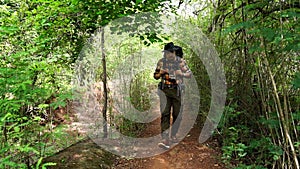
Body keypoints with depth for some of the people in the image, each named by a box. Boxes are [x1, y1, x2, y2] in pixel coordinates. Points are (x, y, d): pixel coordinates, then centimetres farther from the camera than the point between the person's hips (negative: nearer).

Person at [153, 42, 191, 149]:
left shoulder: (180, 61, 2)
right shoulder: (161, 62, 6)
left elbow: (189, 74, 6)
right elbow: (155, 76, 14)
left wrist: (181, 73, -15)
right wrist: (161, 73, -9)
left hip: (177, 90, 0)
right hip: (165, 90, 0)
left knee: (177, 114, 7)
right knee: (165, 114, -10)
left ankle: (173, 135, 26)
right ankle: (165, 139, -13)